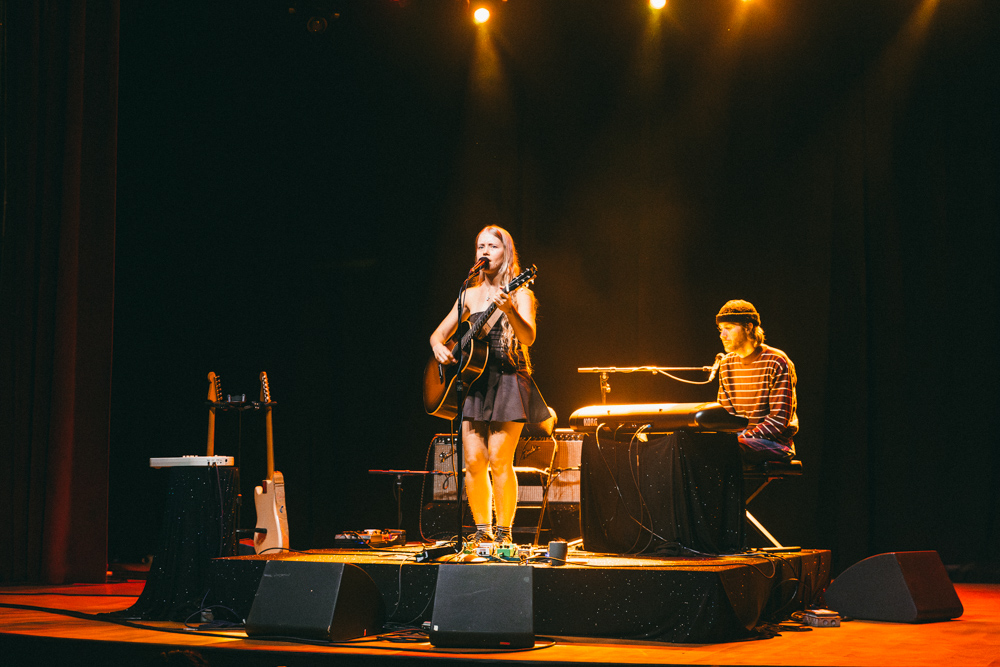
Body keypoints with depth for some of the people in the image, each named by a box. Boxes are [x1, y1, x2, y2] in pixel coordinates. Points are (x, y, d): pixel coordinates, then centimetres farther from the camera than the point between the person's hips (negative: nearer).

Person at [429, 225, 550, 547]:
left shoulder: (520, 293, 0)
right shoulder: (471, 294, 14)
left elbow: (528, 337, -17)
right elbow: (439, 332, 21)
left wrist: (509, 310, -35)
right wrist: (439, 347, -2)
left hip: (508, 380, -4)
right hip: (473, 380, 4)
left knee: (499, 460, -11)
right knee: (473, 461, -2)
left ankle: (504, 532, -2)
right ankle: (482, 531, 10)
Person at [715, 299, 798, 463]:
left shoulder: (777, 362, -9)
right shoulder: (727, 364, 11)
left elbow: (779, 420, -14)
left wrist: (744, 437, -24)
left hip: (776, 443, -6)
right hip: (738, 436, 6)